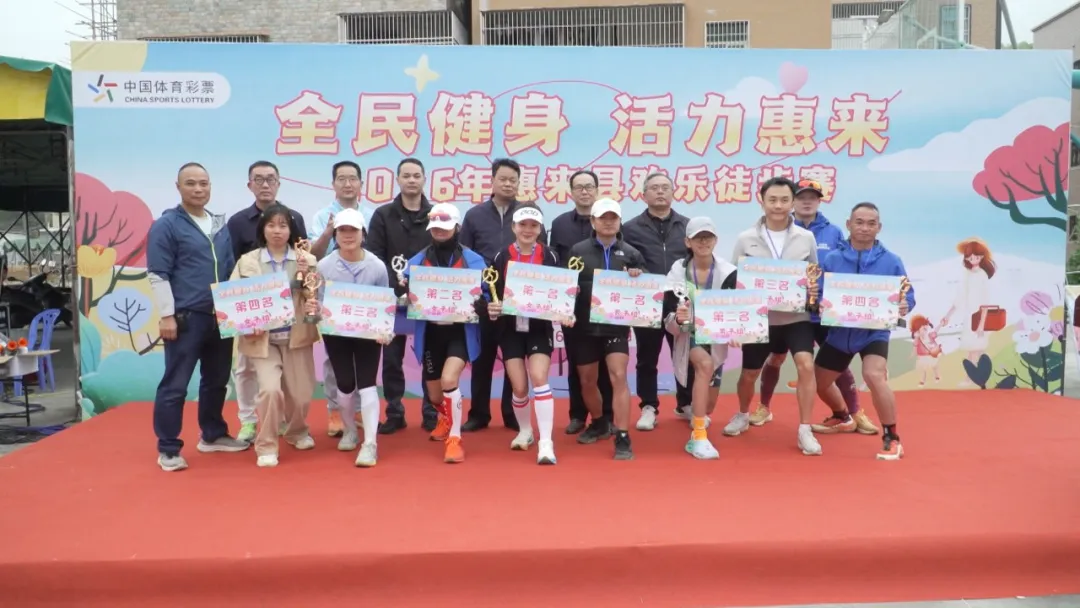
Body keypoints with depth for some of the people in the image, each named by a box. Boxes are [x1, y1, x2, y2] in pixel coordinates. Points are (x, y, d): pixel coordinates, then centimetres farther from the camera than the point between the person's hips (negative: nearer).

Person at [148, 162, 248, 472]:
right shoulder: (166, 225, -5)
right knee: (175, 385, -1)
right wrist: (167, 315, -13)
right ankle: (168, 449, 9)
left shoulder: (220, 226, 14)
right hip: (186, 318, -6)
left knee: (217, 380, 15)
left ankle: (213, 435, 30)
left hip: (221, 317, 6)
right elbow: (157, 275, -9)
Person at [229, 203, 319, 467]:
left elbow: (319, 297, -2)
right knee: (270, 390, -17)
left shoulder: (306, 260, 2)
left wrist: (307, 276, -17)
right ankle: (266, 446, 5)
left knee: (300, 396, 5)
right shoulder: (247, 261, 0)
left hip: (296, 336, 1)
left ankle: (296, 432, 38)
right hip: (262, 339, -1)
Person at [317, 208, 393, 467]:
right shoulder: (323, 266, -8)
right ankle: (350, 431, 35)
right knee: (345, 384, 10)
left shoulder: (377, 266, -9)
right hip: (336, 333, 1)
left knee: (366, 384, -6)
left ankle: (370, 443, -2)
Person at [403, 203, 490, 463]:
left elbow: (485, 295, -2)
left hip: (461, 331, -3)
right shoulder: (418, 261, 4)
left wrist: (482, 305, -25)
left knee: (449, 380, -26)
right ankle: (445, 418, 51)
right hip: (430, 333, 3)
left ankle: (454, 438, -8)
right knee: (435, 395, 14)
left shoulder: (472, 260, -3)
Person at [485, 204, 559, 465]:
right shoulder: (501, 257, 1)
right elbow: (492, 294, 5)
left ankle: (546, 443, -11)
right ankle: (525, 431, 29)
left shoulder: (549, 256, 0)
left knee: (539, 377, -16)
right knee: (519, 386, 1)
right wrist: (491, 308, -15)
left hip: (540, 327, -1)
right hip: (510, 328, 1)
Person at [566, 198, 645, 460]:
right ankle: (599, 423, 38)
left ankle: (623, 438, -8)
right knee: (587, 380, 14)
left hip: (617, 325, -1)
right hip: (585, 325, 1)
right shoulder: (578, 250, 2)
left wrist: (637, 280, -13)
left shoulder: (632, 254, 5)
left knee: (618, 377, -13)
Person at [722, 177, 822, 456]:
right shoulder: (745, 239, -2)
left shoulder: (806, 238, 0)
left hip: (797, 317, 0)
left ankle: (805, 431, -5)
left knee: (806, 366, -18)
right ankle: (743, 416, 41)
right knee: (749, 374, 11)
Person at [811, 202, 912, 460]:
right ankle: (842, 418, 47)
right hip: (839, 332, 4)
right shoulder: (832, 259, -4)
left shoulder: (891, 261, -6)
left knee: (874, 376, -28)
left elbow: (907, 295, -1)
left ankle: (892, 439, -10)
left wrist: (904, 307, -24)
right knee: (819, 382, 14)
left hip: (874, 332, -3)